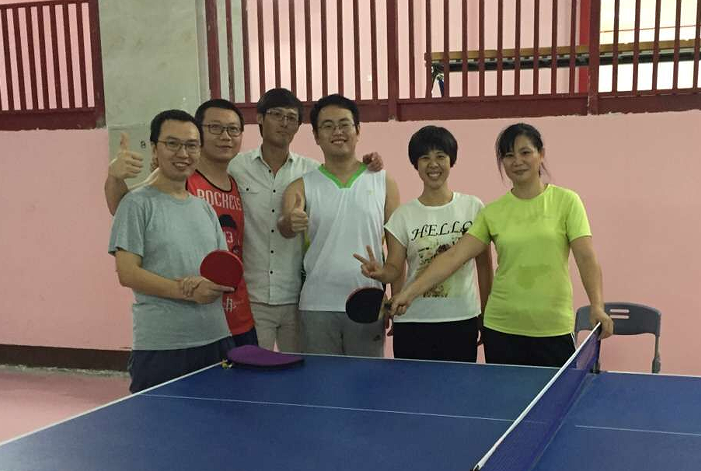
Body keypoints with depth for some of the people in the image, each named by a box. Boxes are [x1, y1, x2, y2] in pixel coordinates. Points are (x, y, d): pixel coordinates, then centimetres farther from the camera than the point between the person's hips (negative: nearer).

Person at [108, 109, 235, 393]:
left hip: (216, 340, 6)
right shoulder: (138, 204, -5)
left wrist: (214, 284, -8)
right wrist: (188, 292, -19)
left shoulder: (204, 207, 15)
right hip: (160, 348, -6)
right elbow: (128, 274, -12)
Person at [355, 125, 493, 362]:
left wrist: (486, 315, 7)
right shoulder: (403, 215, 3)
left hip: (462, 322, 0)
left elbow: (484, 265, 7)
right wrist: (380, 272, -21)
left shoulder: (473, 207, 2)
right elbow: (395, 268, 1)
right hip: (413, 323, 0)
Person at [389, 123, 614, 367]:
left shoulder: (566, 201, 0)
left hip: (554, 329, -2)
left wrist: (597, 306, -21)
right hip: (502, 329, 2)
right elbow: (453, 256, -2)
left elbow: (586, 258, -6)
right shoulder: (492, 212, 4)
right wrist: (410, 291, -12)